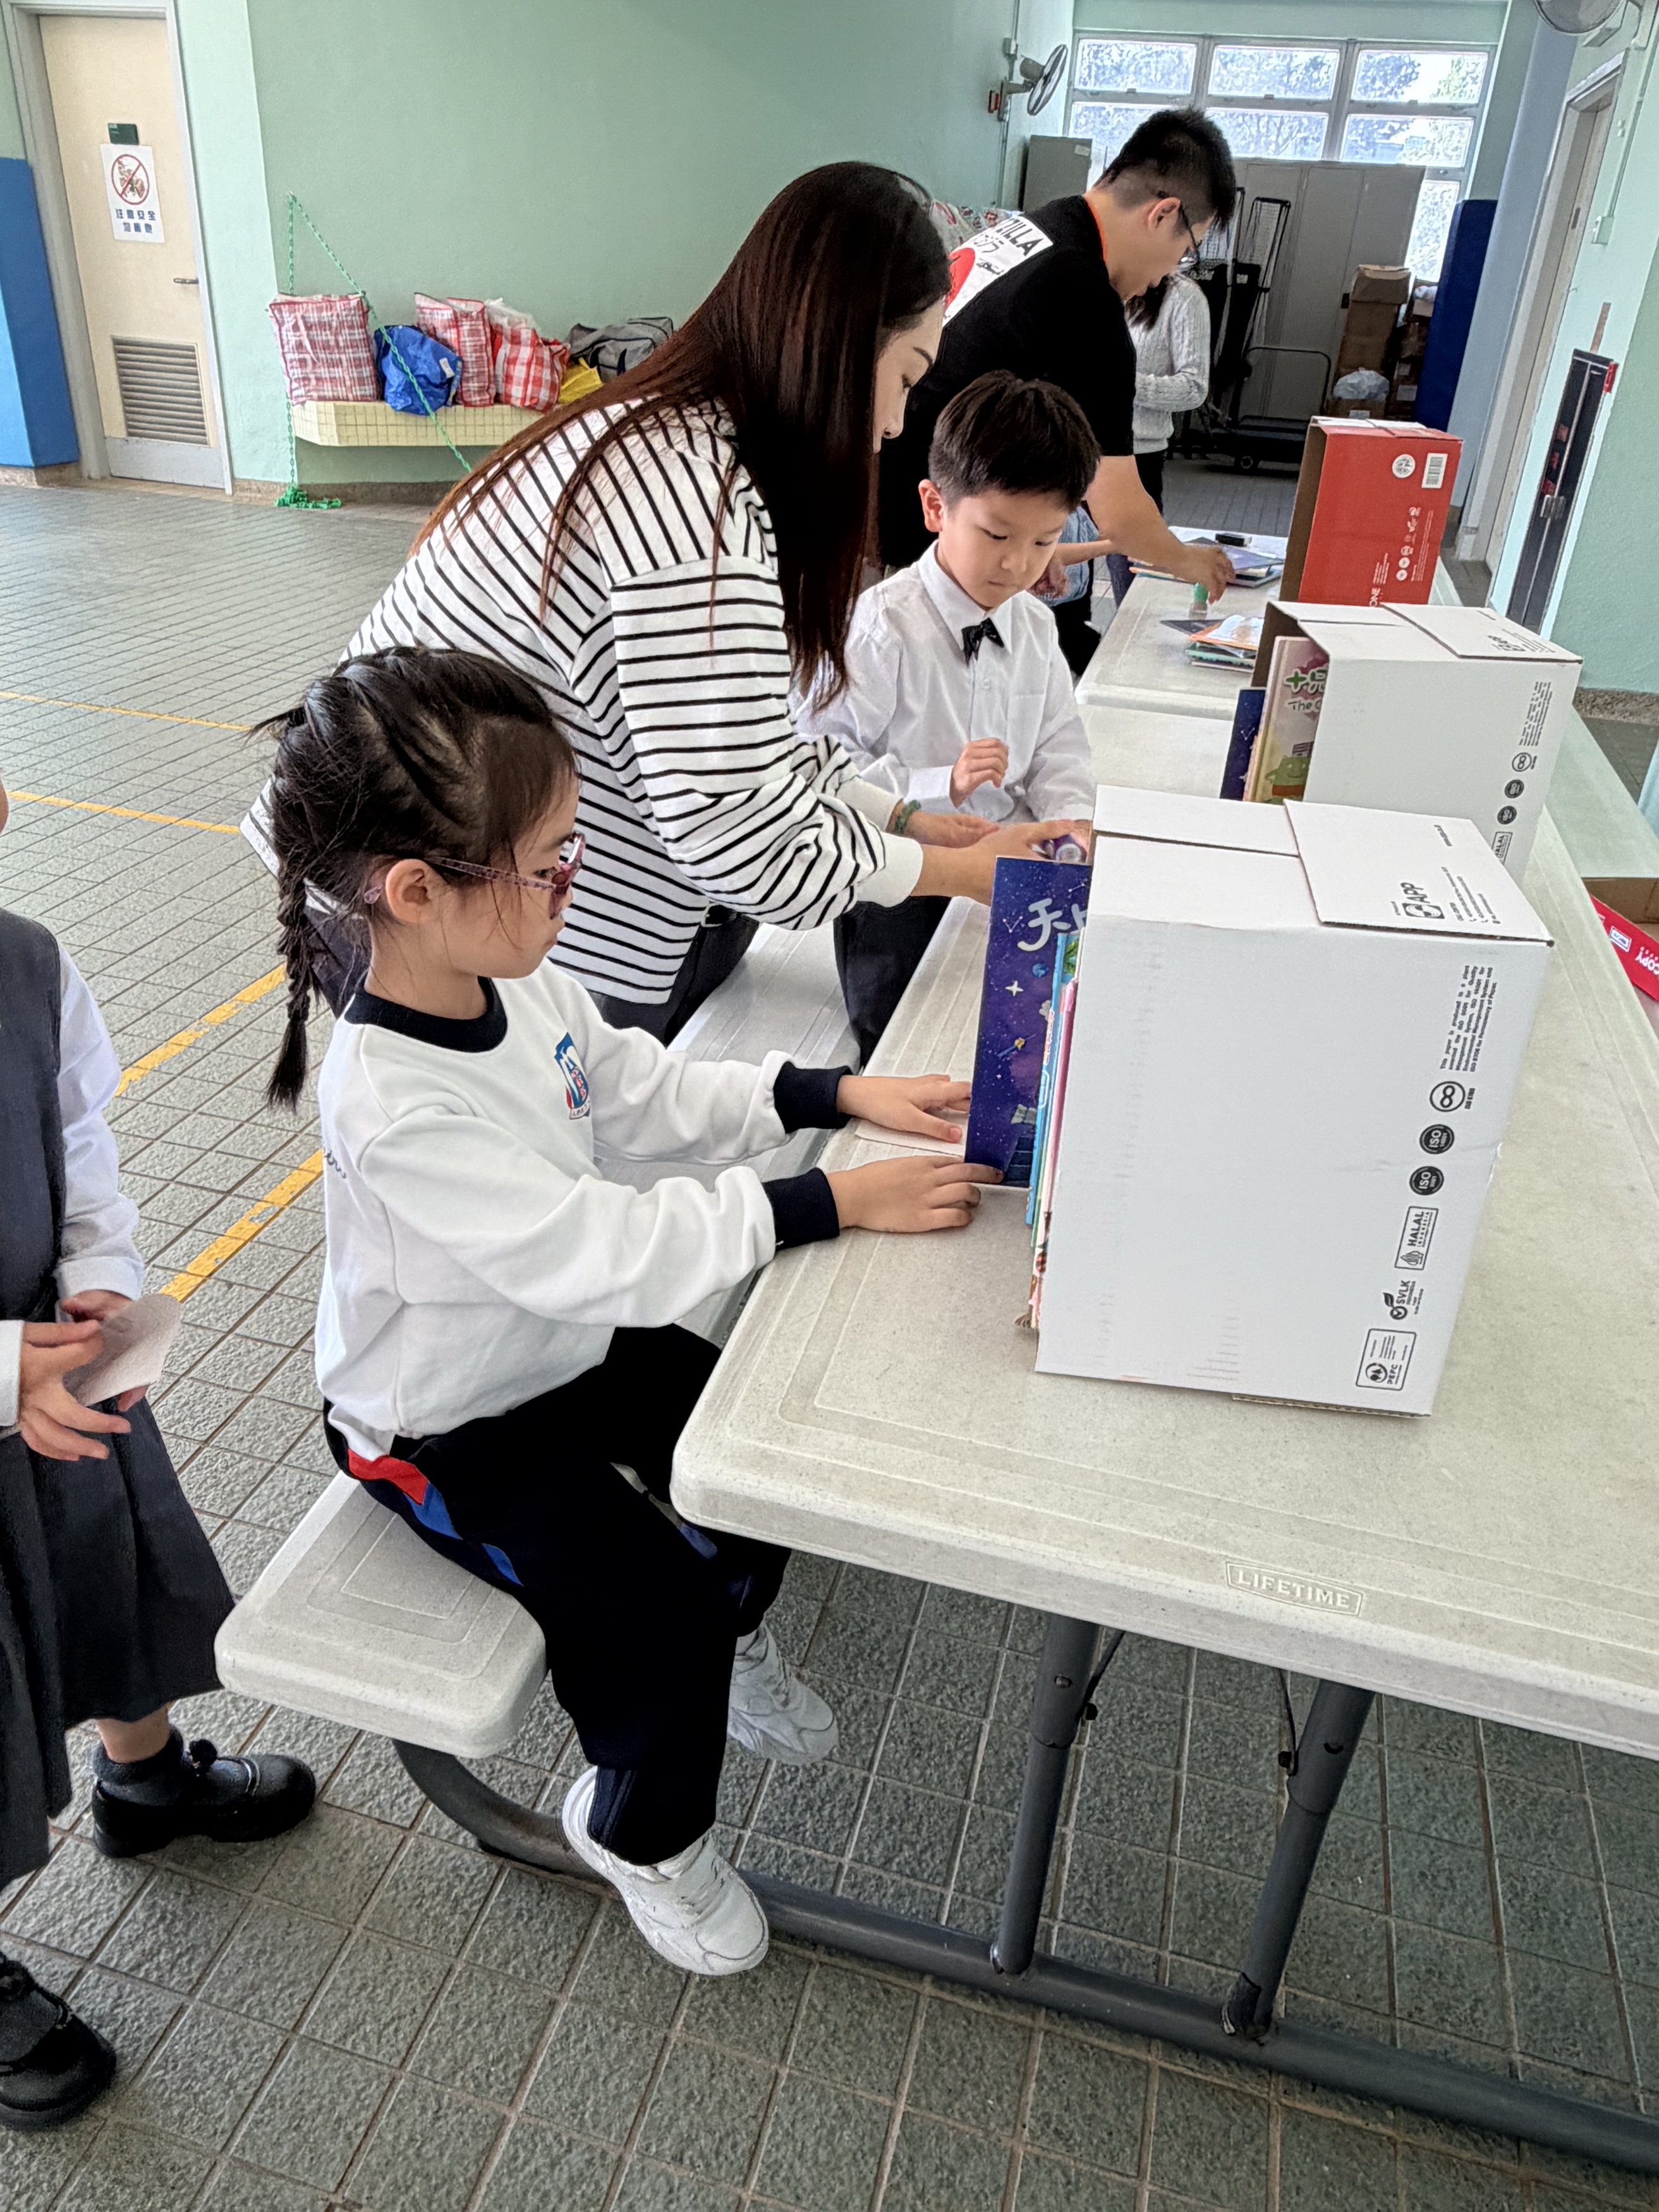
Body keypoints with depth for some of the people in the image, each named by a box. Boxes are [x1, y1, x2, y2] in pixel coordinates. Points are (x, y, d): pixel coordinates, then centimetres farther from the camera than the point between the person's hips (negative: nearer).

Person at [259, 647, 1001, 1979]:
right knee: (650, 1608, -14)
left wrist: (843, 1095, -9)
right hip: (450, 1429, -8)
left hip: (571, 1343, 8)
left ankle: (730, 1643, 38)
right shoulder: (389, 1107, -37)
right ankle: (644, 1832, 19)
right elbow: (603, 1251, -37)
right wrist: (832, 1206, -33)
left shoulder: (524, 984, -10)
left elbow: (654, 1095, 2)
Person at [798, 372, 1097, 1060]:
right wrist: (941, 786, -27)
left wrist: (1071, 818, -8)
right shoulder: (884, 626, -18)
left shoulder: (1035, 625, 5)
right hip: (898, 891, -6)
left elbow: (1058, 744, 12)